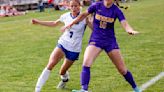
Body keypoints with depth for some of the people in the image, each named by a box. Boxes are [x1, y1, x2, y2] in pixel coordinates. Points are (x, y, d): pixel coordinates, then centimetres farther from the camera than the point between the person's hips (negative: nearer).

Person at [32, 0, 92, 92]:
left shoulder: (84, 18, -10)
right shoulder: (66, 16, 0)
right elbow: (54, 23, 17)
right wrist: (38, 22, 15)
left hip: (74, 49, -2)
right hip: (63, 44, 2)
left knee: (62, 72, 7)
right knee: (50, 64, -18)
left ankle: (65, 79, 47)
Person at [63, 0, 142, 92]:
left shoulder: (116, 10, -10)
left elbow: (124, 23, -23)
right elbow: (84, 15, 9)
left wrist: (131, 30, -45)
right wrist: (71, 24, 14)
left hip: (110, 41, 0)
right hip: (95, 40, 0)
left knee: (122, 69, 5)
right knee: (86, 63, -25)